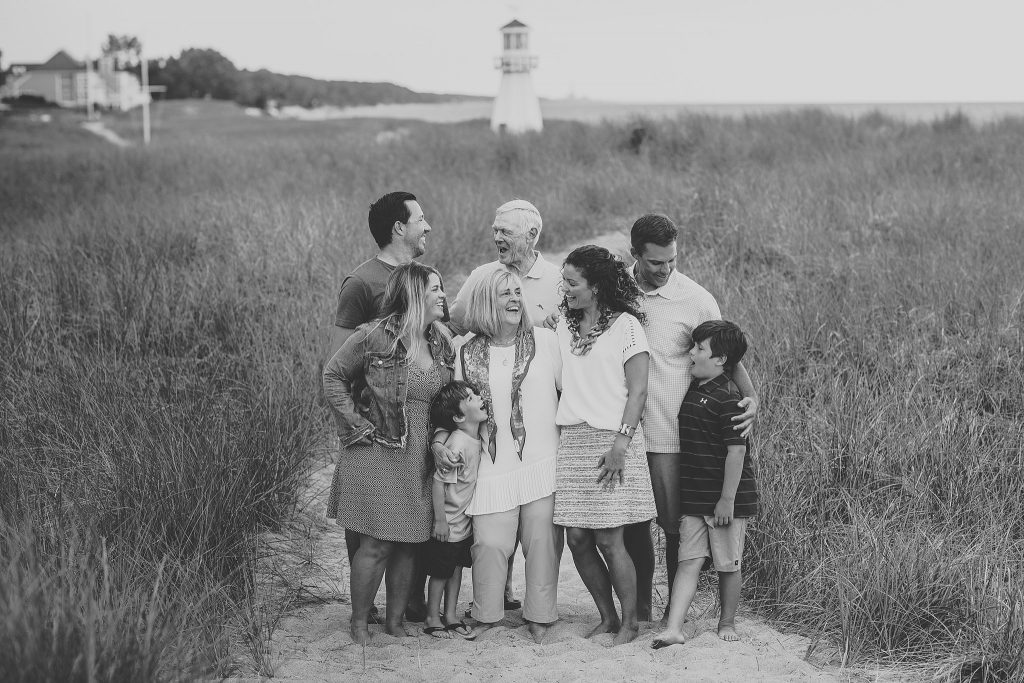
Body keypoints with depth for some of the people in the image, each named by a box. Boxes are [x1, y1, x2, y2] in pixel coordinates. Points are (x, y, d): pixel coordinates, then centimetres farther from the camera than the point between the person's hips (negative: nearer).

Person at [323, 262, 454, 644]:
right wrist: (358, 425, -7)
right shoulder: (374, 337, -9)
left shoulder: (443, 344, 8)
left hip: (419, 459, 5)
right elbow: (333, 376, -1)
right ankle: (359, 624, 9)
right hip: (377, 453, -5)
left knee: (407, 544, 8)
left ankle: (395, 622, 20)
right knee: (377, 543, -6)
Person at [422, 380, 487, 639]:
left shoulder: (477, 439, -1)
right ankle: (433, 620, 19)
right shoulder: (457, 445, -26)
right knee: (440, 571, 6)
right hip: (448, 523, -8)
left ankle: (451, 615, 29)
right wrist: (440, 520, -19)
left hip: (465, 522, 8)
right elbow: (438, 482, -23)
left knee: (456, 568, 17)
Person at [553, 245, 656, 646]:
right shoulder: (564, 325, 12)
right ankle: (607, 617, 18)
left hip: (611, 440, -5)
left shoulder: (625, 325, -4)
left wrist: (620, 443, -15)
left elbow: (638, 390, -8)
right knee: (577, 538, 2)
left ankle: (630, 621, 9)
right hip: (572, 440, 5)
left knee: (608, 538, -6)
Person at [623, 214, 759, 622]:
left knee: (675, 525, 2)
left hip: (671, 435, -3)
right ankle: (639, 612, 22)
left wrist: (751, 397, -17)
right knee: (632, 525, 9)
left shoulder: (696, 300, -6)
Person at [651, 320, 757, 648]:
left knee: (728, 564, 7)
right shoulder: (693, 391, 10)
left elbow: (737, 451, -18)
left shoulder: (727, 397, -16)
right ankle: (673, 628, -4)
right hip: (694, 497, 7)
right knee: (689, 560, 1)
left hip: (727, 498, -7)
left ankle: (727, 623, 23)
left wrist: (727, 499, -19)